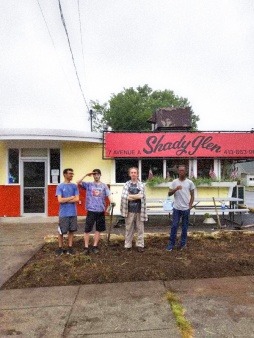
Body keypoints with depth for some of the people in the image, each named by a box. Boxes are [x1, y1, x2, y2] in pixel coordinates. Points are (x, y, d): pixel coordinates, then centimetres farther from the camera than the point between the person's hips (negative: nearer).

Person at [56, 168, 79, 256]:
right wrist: (71, 197, -6)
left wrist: (65, 200, -10)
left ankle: (70, 247, 20)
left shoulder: (74, 186, 5)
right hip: (63, 213, -3)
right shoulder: (60, 186, -3)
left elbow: (77, 199, -4)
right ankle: (60, 248, 19)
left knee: (71, 230, 9)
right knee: (61, 232, 5)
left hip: (73, 213, 3)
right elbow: (60, 200, -12)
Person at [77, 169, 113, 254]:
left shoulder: (104, 186, 6)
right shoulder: (88, 184, 3)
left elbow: (108, 195, -5)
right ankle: (86, 247, 9)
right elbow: (78, 182, -9)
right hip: (91, 210, -2)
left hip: (100, 210, 2)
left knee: (98, 229, 9)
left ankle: (95, 246, 21)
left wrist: (111, 202, -24)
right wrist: (86, 175, -13)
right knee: (87, 229, -1)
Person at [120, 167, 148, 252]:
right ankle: (128, 245, 16)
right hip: (129, 210, 0)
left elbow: (141, 196, -10)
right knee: (129, 228, 7)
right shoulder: (126, 184, 4)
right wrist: (136, 196, -10)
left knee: (140, 228, 5)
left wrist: (130, 196, -8)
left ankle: (140, 245, 14)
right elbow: (124, 196, -8)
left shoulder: (141, 185, 4)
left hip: (139, 210, 0)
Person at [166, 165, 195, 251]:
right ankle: (171, 244, 8)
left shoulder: (190, 182, 1)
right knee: (174, 226, 1)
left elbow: (192, 195, 5)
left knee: (184, 227, 8)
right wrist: (176, 189, -18)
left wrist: (190, 206, -3)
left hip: (186, 208, 0)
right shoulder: (174, 182, 1)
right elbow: (169, 194, -1)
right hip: (176, 208, 0)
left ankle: (183, 243, 19)